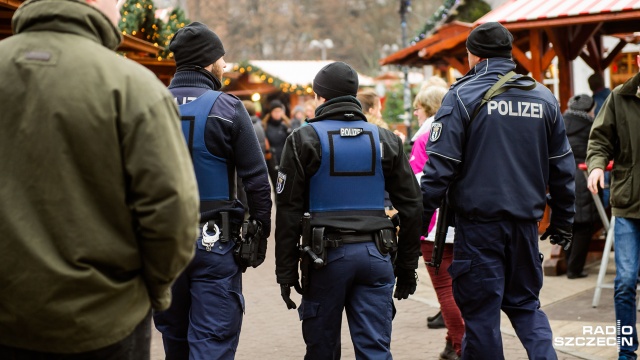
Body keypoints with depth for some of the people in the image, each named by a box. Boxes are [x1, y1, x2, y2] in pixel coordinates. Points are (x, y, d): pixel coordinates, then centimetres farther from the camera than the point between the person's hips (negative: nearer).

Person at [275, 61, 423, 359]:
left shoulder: (304, 140, -1)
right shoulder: (386, 141, 8)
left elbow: (289, 210, -4)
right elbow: (411, 207, 9)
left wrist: (286, 271, 0)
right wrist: (407, 267, 15)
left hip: (326, 256, -2)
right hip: (375, 255, 2)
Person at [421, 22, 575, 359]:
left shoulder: (462, 96, -7)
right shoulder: (543, 97, 8)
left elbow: (439, 167, -12)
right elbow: (562, 167, 12)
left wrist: (420, 219, -7)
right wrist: (562, 220, 21)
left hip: (478, 222, -4)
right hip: (525, 221, 5)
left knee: (481, 311, 4)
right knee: (525, 303, 18)